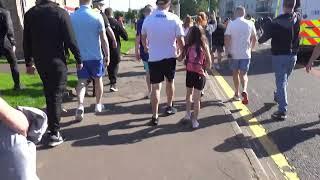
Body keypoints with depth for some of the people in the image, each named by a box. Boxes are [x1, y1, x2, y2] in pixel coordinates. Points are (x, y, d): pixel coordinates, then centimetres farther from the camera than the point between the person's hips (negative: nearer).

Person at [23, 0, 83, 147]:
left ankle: (51, 122, 35)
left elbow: (26, 41, 6)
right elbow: (70, 40, -13)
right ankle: (54, 134, 2)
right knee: (56, 95, 0)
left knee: (48, 93, 21)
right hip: (57, 61, -5)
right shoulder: (61, 12, -11)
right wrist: (78, 60, -3)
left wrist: (28, 62, 15)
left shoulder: (30, 13, 3)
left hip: (39, 62, 5)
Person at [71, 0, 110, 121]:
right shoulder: (97, 16, -11)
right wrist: (107, 55, 0)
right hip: (95, 55, -1)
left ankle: (80, 105, -13)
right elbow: (103, 38, -10)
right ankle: (98, 105, 27)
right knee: (98, 79, 16)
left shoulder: (72, 17, -2)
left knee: (81, 81, 7)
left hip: (80, 56, 2)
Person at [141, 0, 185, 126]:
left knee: (155, 87, 4)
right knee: (170, 82, 21)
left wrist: (146, 47, 33)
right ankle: (169, 107, 37)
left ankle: (155, 116, 6)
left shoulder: (148, 19, -4)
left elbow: (143, 38, 13)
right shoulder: (174, 19, -12)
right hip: (170, 57, 0)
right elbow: (180, 41, -12)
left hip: (154, 58, 1)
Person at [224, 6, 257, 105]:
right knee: (243, 74, 9)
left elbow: (227, 39, -13)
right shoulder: (250, 24, 0)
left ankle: (237, 94, 24)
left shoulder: (231, 24, -7)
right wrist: (251, 48, 20)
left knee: (235, 73, 15)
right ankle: (244, 90, -18)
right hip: (246, 53, 1)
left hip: (234, 53, -1)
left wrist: (227, 50, -5)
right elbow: (254, 38, 6)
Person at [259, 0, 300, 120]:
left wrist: (260, 40, 12)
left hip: (279, 56, -5)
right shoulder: (298, 19, -1)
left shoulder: (277, 22, -15)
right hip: (293, 55, 5)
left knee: (281, 82, -3)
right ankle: (278, 97, 47)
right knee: (284, 80, 23)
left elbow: (266, 35, -7)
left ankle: (283, 110, -9)